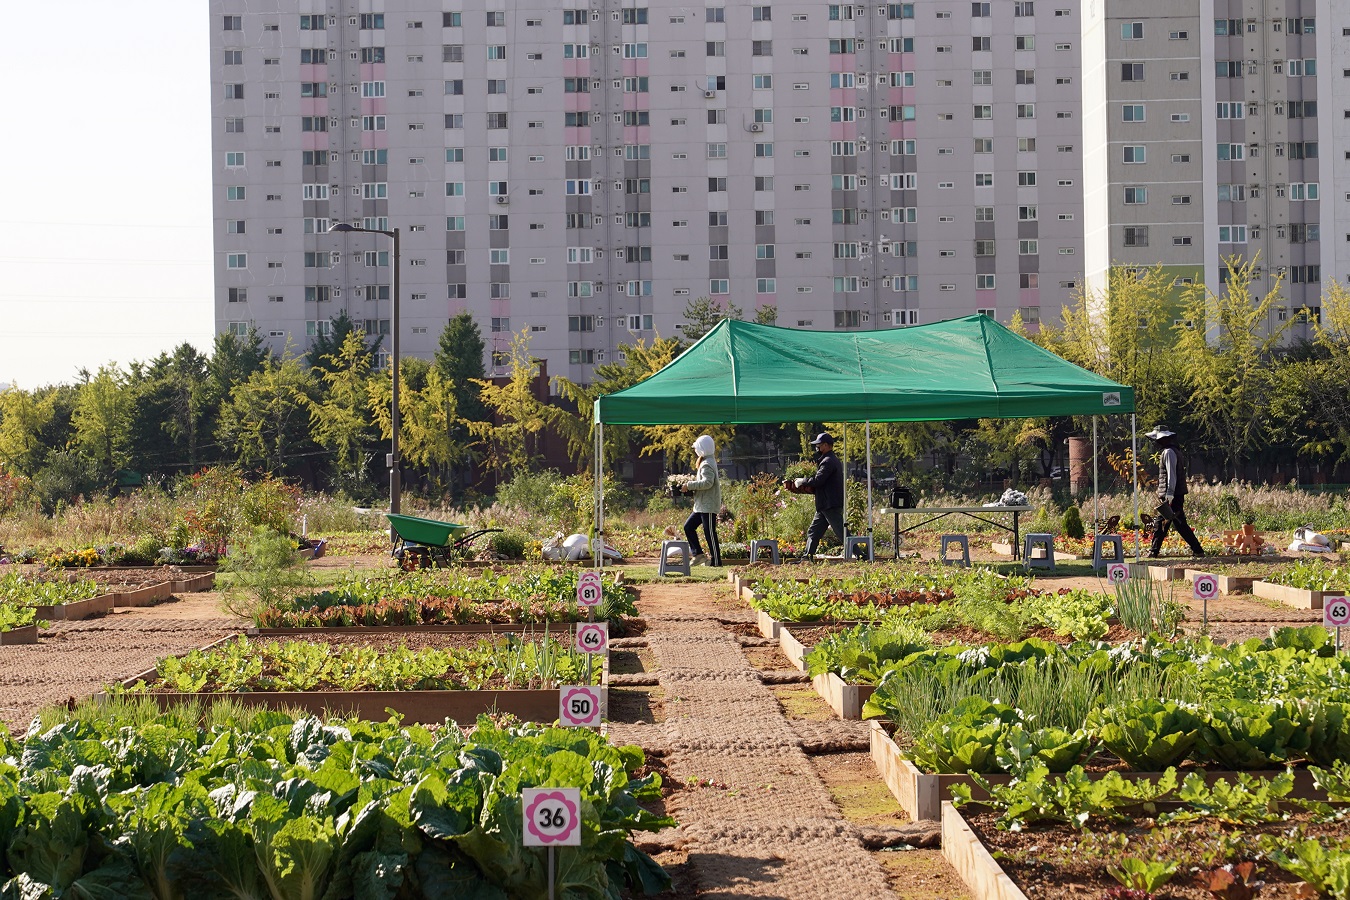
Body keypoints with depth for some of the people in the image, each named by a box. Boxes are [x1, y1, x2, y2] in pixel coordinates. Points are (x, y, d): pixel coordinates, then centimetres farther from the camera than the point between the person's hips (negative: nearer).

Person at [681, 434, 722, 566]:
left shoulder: (707, 465, -16)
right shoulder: (709, 462, 15)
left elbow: (707, 482, -28)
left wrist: (689, 486, -20)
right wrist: (691, 488, 7)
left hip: (708, 505, -11)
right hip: (702, 505, 11)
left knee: (710, 533, -6)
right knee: (688, 526, 11)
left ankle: (716, 561, -1)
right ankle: (698, 554, 12)